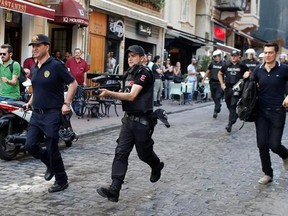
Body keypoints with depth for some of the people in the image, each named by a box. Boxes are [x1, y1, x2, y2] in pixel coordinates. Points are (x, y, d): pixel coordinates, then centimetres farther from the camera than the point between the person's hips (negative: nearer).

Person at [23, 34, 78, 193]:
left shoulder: (56, 65, -12)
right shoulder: (34, 68, 11)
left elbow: (73, 83, -10)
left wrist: (66, 104, -17)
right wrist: (30, 102, 13)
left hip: (52, 114, -7)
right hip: (36, 113, 7)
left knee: (52, 149, -1)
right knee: (30, 145, 4)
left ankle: (62, 181, 17)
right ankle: (50, 164, 30)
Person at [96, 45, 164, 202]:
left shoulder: (144, 74, -15)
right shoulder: (129, 74, 12)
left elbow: (132, 95, -27)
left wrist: (110, 93, -34)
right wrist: (111, 94, 9)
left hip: (142, 121, -7)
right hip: (128, 119, 7)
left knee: (144, 152, 10)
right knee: (120, 152, -5)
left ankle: (157, 166, 44)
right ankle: (114, 189, -9)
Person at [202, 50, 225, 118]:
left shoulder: (223, 64, -4)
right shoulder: (212, 63, 7)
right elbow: (207, 72, 13)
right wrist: (203, 79, 6)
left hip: (219, 83, -4)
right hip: (212, 82, 4)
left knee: (218, 97, -9)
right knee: (213, 97, 12)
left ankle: (216, 111, -6)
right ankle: (218, 106, 35)